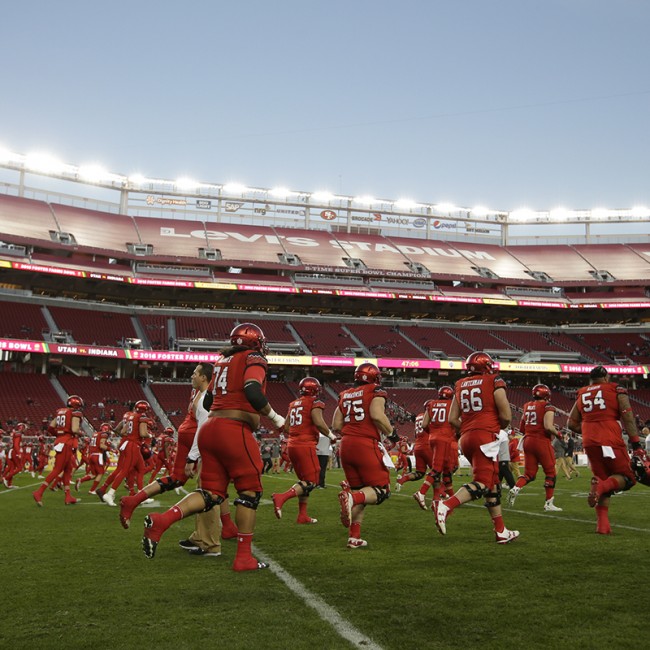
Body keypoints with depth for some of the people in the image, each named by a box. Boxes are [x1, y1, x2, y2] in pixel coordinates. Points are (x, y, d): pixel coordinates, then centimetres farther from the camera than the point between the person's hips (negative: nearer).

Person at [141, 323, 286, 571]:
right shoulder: (254, 359, -1)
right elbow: (253, 392, -18)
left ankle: (161, 520, -10)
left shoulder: (222, 362, 21)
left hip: (210, 428, 8)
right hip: (234, 431, -7)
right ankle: (244, 557, 8)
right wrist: (274, 417, -7)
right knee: (250, 491, 5)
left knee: (212, 493, 10)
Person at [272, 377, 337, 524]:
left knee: (304, 481, 16)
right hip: (305, 446, -8)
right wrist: (331, 436, -4)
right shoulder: (315, 403, -6)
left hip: (292, 445, 8)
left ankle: (302, 515, 15)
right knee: (311, 481, -6)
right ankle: (281, 498, -23)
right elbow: (319, 422, -19)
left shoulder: (293, 404, 16)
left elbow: (286, 427, 16)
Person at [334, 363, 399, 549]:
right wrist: (391, 432, -2)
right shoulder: (375, 392, 0)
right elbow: (377, 415, -17)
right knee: (381, 490, 0)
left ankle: (354, 537, 7)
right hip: (366, 444, -6)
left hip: (346, 444, 6)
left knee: (359, 492, 15)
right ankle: (351, 497, -28)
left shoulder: (345, 395, 16)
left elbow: (336, 426, 11)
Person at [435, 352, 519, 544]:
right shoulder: (494, 382, 1)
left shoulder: (460, 385, 15)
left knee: (493, 484, 14)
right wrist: (499, 427, 16)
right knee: (482, 483, -11)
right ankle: (446, 506, -31)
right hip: (486, 437, -7)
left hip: (466, 438, 7)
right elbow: (506, 416, -4)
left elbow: (452, 419, 11)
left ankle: (501, 531, 16)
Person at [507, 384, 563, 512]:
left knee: (529, 473, 12)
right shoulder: (548, 407, -8)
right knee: (551, 472, 9)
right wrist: (557, 434, -2)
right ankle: (549, 503, 10)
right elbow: (548, 426, -20)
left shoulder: (526, 406, 10)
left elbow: (521, 428, 15)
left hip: (527, 441, 6)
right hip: (542, 441, -6)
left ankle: (515, 488, -15)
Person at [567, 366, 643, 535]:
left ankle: (602, 523, 3)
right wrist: (636, 444, -4)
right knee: (627, 478, 8)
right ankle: (601, 487, -23)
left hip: (589, 443, 5)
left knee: (603, 480, 16)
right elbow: (627, 417, -4)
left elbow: (572, 424, 17)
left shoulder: (581, 395, 16)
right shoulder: (616, 390, 5)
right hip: (611, 440, -4)